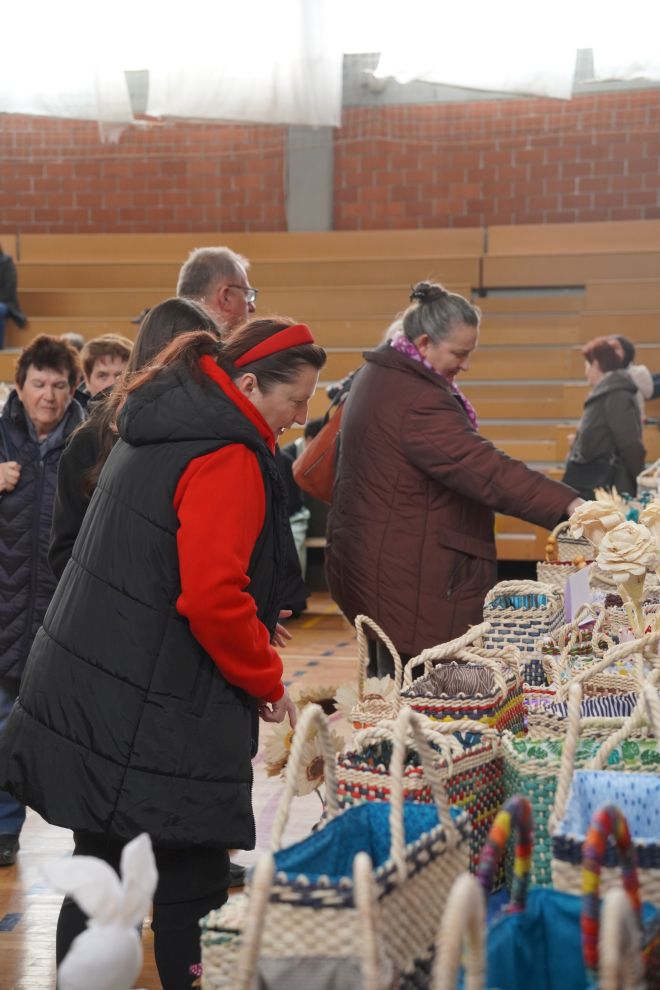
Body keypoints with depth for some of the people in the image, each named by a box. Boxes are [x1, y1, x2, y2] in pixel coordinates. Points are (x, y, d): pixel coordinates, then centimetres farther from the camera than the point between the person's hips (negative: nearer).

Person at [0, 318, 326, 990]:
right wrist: (266, 679, -7)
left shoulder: (159, 428, 13)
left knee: (99, 874, 15)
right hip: (150, 716, -9)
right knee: (189, 886, 2)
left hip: (85, 692, 9)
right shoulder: (227, 460, -16)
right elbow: (213, 598, -23)